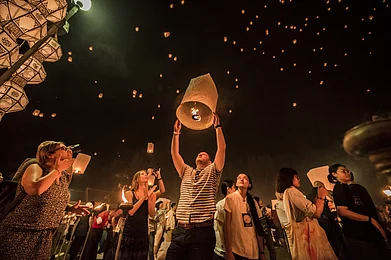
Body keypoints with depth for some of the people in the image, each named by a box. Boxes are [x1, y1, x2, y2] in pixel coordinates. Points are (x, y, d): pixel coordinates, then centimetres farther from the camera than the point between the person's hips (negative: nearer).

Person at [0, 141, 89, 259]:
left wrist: (71, 208, 1)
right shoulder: (35, 167, -14)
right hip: (18, 235, -6)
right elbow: (34, 189, -37)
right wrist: (57, 170, -23)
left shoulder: (64, 178, 4)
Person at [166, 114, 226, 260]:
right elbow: (174, 154, 15)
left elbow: (221, 149, -2)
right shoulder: (186, 172, 17)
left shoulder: (212, 172, 7)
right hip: (180, 231, 4)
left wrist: (217, 127, 1)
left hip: (203, 231, -3)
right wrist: (176, 133, 14)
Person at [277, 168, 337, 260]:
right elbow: (316, 213, -18)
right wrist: (321, 197, -1)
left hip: (301, 233, 10)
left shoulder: (286, 193, 15)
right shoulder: (291, 191, -16)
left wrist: (318, 197, 19)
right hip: (306, 233, -10)